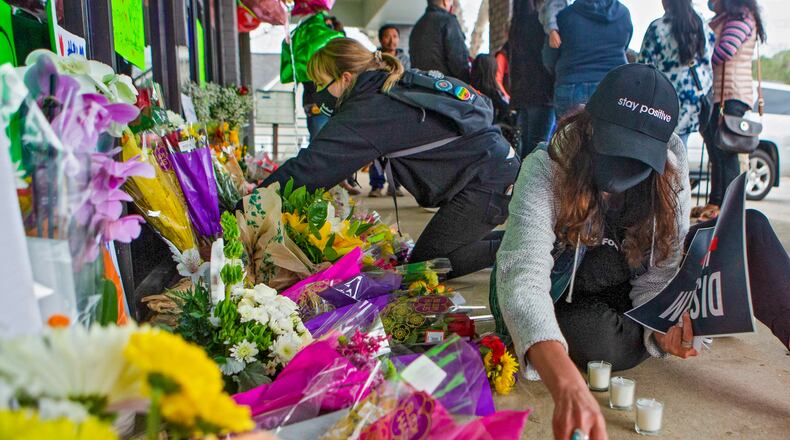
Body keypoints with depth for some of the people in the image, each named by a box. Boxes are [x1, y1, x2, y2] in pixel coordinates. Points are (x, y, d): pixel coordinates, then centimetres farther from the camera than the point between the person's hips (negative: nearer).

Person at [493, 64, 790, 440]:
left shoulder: (669, 169, -16)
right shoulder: (545, 171, -30)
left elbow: (660, 275, -14)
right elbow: (522, 277, -46)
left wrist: (662, 328, -37)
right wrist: (567, 387, -61)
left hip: (631, 302, 3)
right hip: (571, 306, -2)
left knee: (750, 232, -14)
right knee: (596, 338, -38)